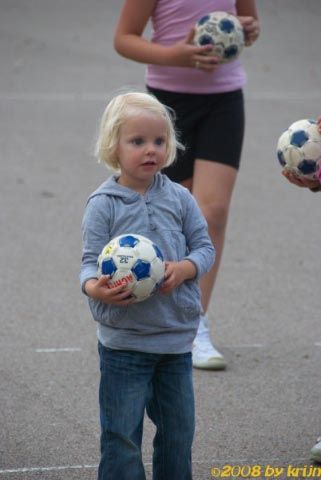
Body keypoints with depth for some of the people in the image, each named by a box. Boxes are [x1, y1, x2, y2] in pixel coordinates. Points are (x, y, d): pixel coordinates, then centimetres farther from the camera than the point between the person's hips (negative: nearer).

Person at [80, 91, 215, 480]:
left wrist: (183, 269, -15)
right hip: (123, 341, -4)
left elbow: (204, 246, 7)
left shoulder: (179, 198, 2)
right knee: (121, 433, -1)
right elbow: (91, 260, -10)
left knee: (178, 429, 13)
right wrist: (94, 287, -32)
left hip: (176, 335, 4)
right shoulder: (103, 204, -8)